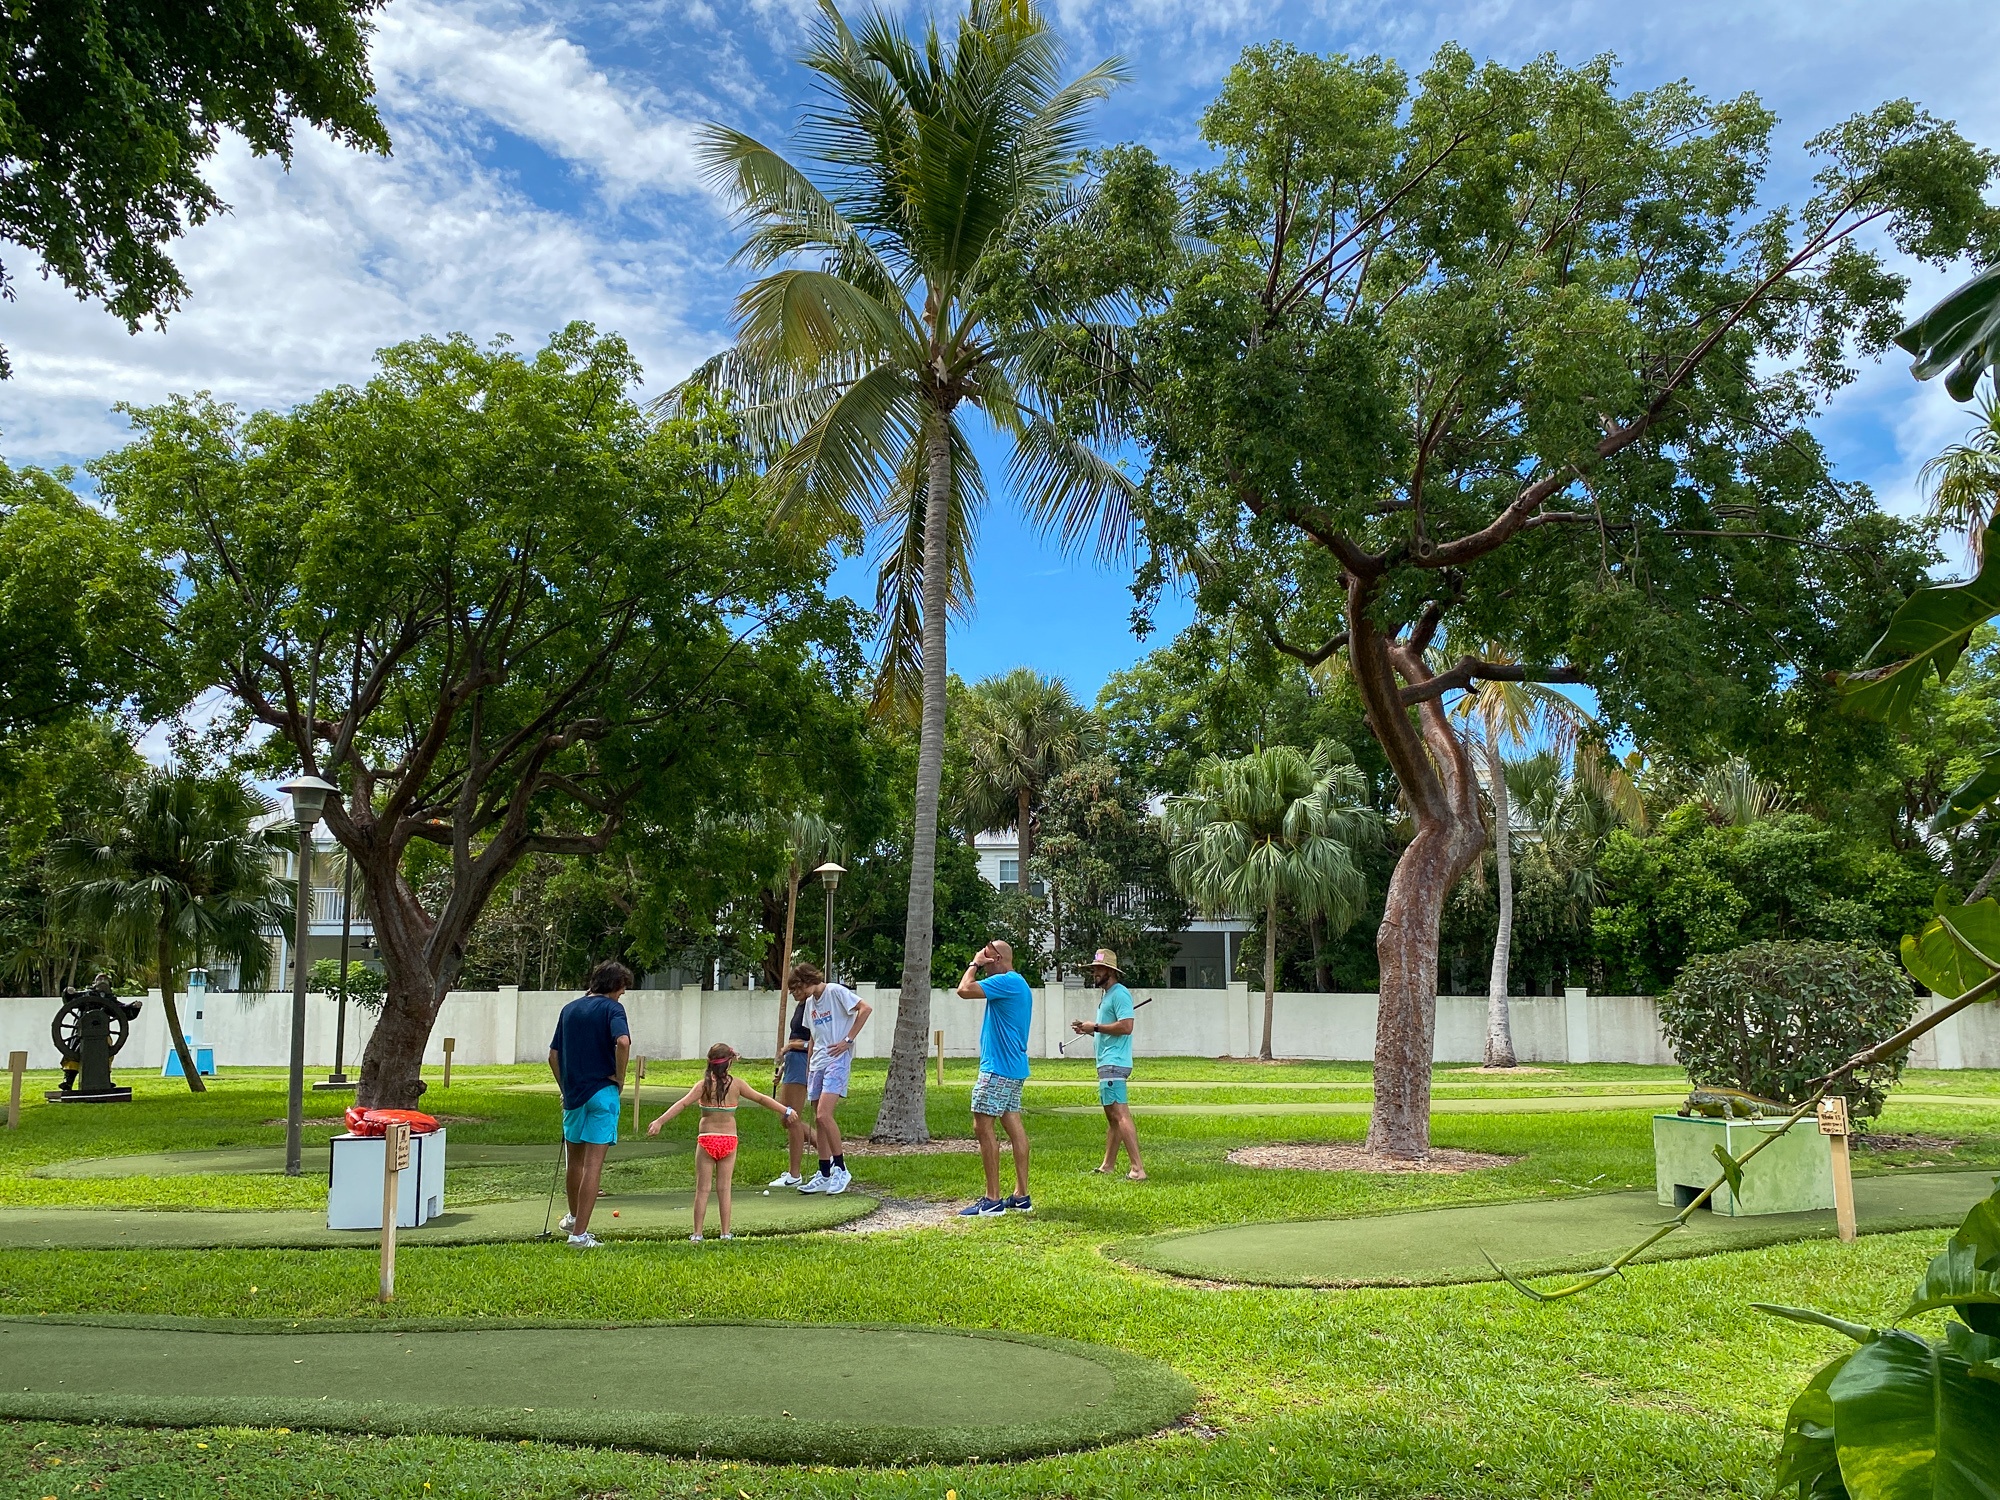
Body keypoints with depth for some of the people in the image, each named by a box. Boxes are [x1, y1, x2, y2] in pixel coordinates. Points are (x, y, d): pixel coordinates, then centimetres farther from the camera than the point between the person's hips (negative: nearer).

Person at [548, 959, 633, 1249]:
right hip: (602, 1092, -6)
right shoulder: (611, 1008, -7)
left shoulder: (569, 1009, 12)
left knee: (575, 1159, 22)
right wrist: (619, 1078, -12)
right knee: (593, 1164, -4)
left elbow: (553, 1056, 13)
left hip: (573, 1094, 6)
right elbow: (623, 1042, -26)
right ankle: (580, 1232, -6)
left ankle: (573, 1217, 41)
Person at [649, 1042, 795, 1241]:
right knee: (724, 1189, 9)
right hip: (729, 1140, 1)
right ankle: (726, 1232, 11)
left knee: (702, 1189, 6)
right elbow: (761, 1099, 5)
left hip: (706, 1140, -1)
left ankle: (697, 1233, 6)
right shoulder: (736, 1084, -2)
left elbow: (682, 1104, -15)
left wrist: (659, 1122, -17)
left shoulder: (703, 1085, -6)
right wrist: (786, 1111, 14)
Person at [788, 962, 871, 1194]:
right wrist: (808, 1068, 20)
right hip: (817, 1063, 9)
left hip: (837, 1060, -9)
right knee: (818, 1120, 7)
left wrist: (848, 1040, -16)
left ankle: (840, 1169, -8)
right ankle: (825, 1175, 13)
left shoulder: (835, 991, -8)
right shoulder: (809, 1003, 17)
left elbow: (866, 1008, -16)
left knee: (824, 1114, -19)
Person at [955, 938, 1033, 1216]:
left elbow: (964, 990, -21)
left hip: (998, 1068, -10)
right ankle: (1021, 1196, 11)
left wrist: (974, 964, -8)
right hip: (1015, 1068, 10)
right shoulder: (1021, 985, 18)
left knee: (982, 1126, -7)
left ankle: (993, 1200, -6)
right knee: (1014, 1128, 9)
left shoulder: (1006, 981, -15)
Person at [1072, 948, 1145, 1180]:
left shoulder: (1120, 994, -12)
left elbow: (1126, 1026, -23)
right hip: (1107, 1063, 11)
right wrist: (1088, 1029, 12)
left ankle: (1137, 1168, -21)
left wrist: (1095, 1027, -15)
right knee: (1112, 1117, 15)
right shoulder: (1107, 995, 21)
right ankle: (1108, 1166, 23)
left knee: (1120, 1114, -17)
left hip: (1114, 1063, -11)